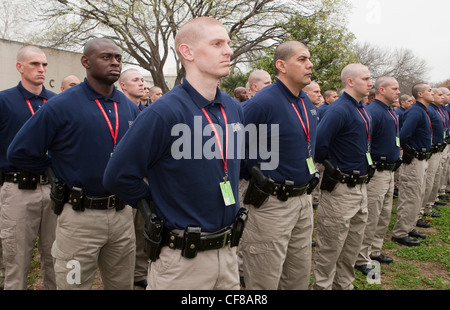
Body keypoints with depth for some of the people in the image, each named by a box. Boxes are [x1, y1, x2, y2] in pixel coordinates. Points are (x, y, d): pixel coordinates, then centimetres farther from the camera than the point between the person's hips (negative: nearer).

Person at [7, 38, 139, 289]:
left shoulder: (130, 108, 5)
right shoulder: (61, 106, -10)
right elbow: (20, 152, -7)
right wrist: (61, 174, -1)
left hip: (123, 214, 5)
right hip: (81, 216, -4)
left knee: (122, 284, 19)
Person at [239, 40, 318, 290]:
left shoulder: (306, 102, 8)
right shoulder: (262, 102, -19)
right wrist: (259, 176, -12)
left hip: (303, 200, 8)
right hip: (272, 204, -8)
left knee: (300, 276, 21)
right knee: (265, 281, 7)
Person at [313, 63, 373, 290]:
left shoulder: (363, 111, 12)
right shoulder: (339, 110, -18)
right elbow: (318, 144, -27)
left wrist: (365, 169, 17)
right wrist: (331, 168, -13)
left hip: (360, 185, 9)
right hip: (341, 189, -9)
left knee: (353, 244, 20)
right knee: (331, 247, 4)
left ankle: (344, 284, 36)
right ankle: (322, 285, 20)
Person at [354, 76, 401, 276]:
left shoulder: (391, 112, 13)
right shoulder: (373, 112, -18)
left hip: (390, 171, 10)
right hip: (376, 172, -10)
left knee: (385, 215, 18)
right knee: (370, 218, -3)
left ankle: (375, 250, 32)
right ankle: (361, 259, 9)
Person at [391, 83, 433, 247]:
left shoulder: (422, 111, 13)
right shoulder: (415, 111, -19)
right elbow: (403, 135, -30)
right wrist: (409, 151, -15)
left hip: (422, 160, 10)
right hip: (413, 161, -10)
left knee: (418, 196, 19)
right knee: (410, 198, -4)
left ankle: (409, 228, 30)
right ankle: (400, 233, 6)